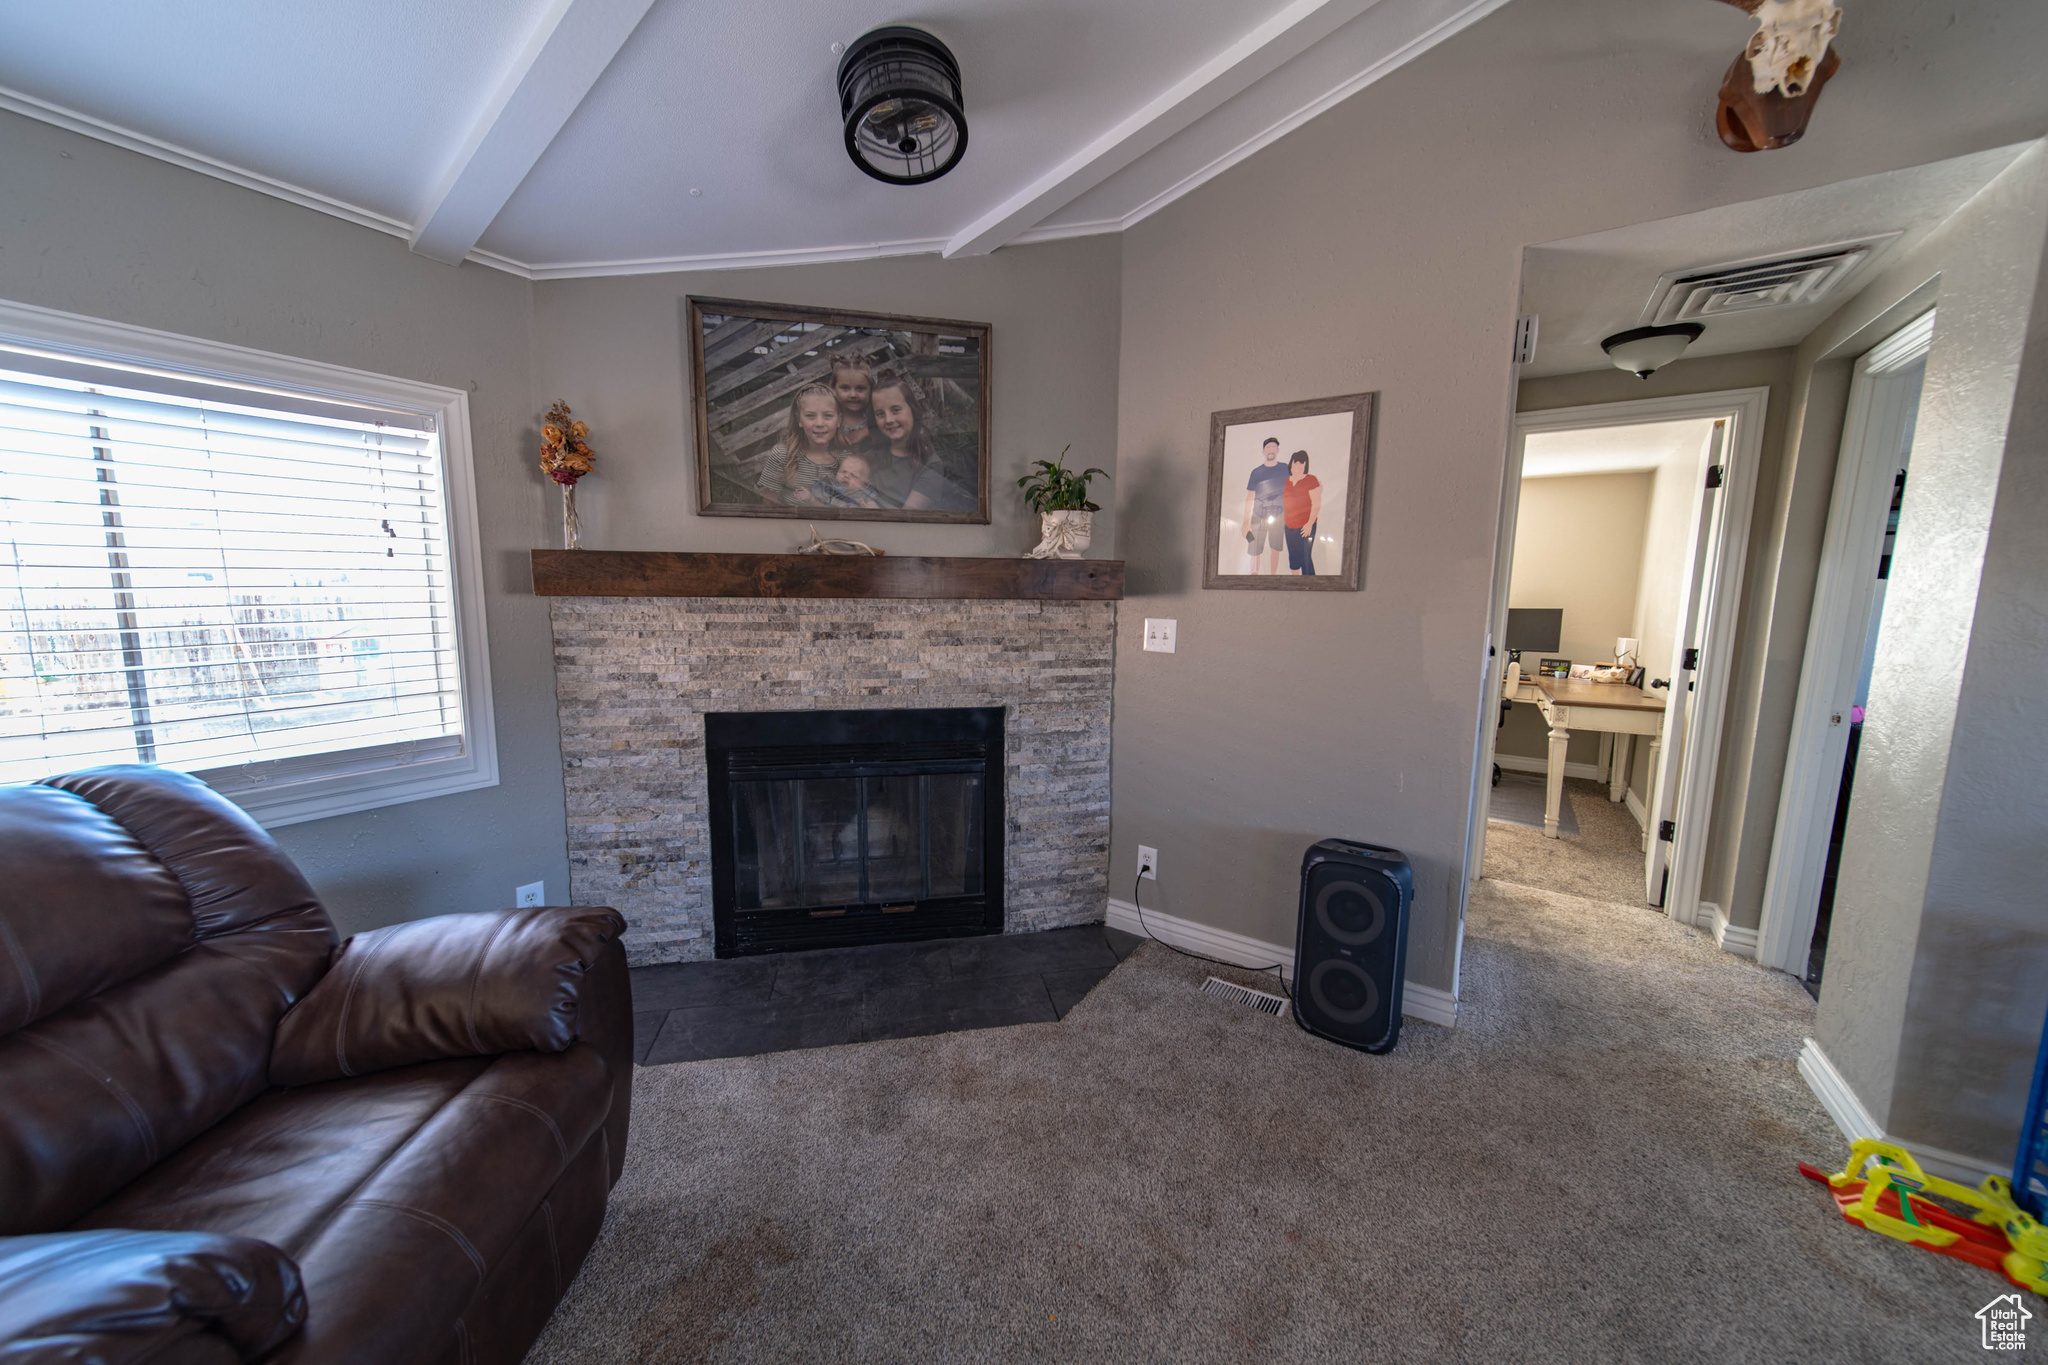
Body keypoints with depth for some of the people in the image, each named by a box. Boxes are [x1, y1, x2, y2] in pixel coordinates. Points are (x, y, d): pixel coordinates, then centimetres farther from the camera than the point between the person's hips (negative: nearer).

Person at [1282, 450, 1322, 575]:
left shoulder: (1310, 480, -7)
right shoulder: (1286, 481, 10)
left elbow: (1316, 503, -11)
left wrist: (1310, 523, -16)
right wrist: (1282, 520, 17)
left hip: (1305, 526, -6)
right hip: (1289, 527, 6)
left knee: (1305, 557, -10)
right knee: (1293, 556, 15)